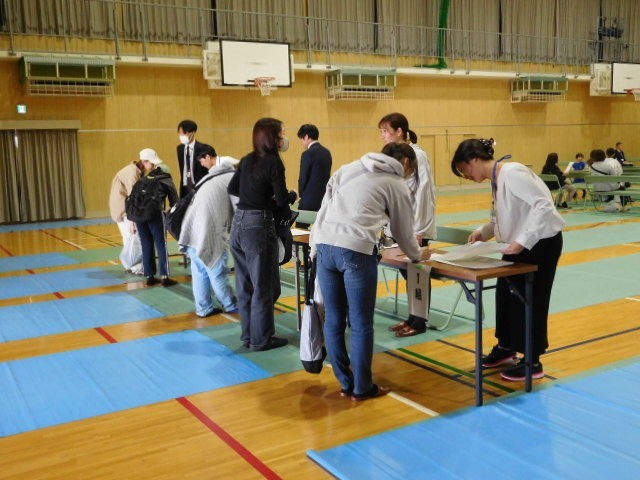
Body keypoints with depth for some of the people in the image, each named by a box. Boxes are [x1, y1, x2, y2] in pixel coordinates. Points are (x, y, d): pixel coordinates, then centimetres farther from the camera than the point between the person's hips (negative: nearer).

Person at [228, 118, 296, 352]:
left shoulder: (247, 160, 11)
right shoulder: (273, 162, -10)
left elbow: (232, 189, 17)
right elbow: (282, 201, -13)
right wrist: (293, 195, 7)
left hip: (239, 223, 8)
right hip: (258, 225, -7)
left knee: (245, 284, 14)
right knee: (264, 286, 3)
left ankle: (248, 334, 25)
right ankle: (261, 339, 11)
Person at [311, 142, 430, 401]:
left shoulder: (348, 169, 24)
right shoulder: (397, 185, 12)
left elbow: (324, 208, 16)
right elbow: (403, 231, 20)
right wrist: (417, 255, 38)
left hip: (325, 246, 5)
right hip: (356, 251, -5)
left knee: (333, 321, 13)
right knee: (361, 324, 7)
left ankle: (346, 383, 25)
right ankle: (362, 388, 18)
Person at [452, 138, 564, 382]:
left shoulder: (511, 173, -23)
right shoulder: (496, 179, 6)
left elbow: (543, 206, -29)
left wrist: (523, 240, -31)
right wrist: (482, 232, 0)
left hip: (541, 242, -9)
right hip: (519, 243, 9)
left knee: (530, 299, 0)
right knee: (505, 293, 14)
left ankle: (533, 362, 14)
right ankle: (505, 347, 33)